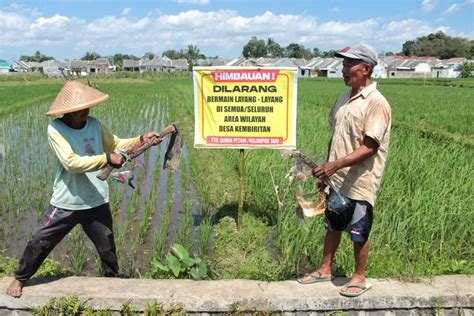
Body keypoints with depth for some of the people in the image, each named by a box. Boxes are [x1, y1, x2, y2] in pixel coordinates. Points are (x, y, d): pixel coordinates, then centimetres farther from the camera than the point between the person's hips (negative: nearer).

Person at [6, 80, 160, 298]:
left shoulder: (94, 124, -2)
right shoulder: (55, 128, -16)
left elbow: (115, 144, 12)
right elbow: (71, 162, -27)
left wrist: (141, 140, -2)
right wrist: (107, 159, -28)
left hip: (97, 202, 4)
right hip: (65, 203, -3)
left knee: (107, 247, 16)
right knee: (39, 242, 9)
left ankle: (113, 280, 41)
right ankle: (20, 279, 36)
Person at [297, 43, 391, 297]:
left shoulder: (376, 103, -17)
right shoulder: (343, 99, 8)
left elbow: (369, 147, -23)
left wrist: (335, 165, -30)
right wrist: (325, 170, 14)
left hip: (360, 183, -7)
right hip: (337, 180, 7)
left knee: (358, 232, 9)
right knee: (332, 225, 19)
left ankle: (360, 278, 29)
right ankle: (325, 270, 35)